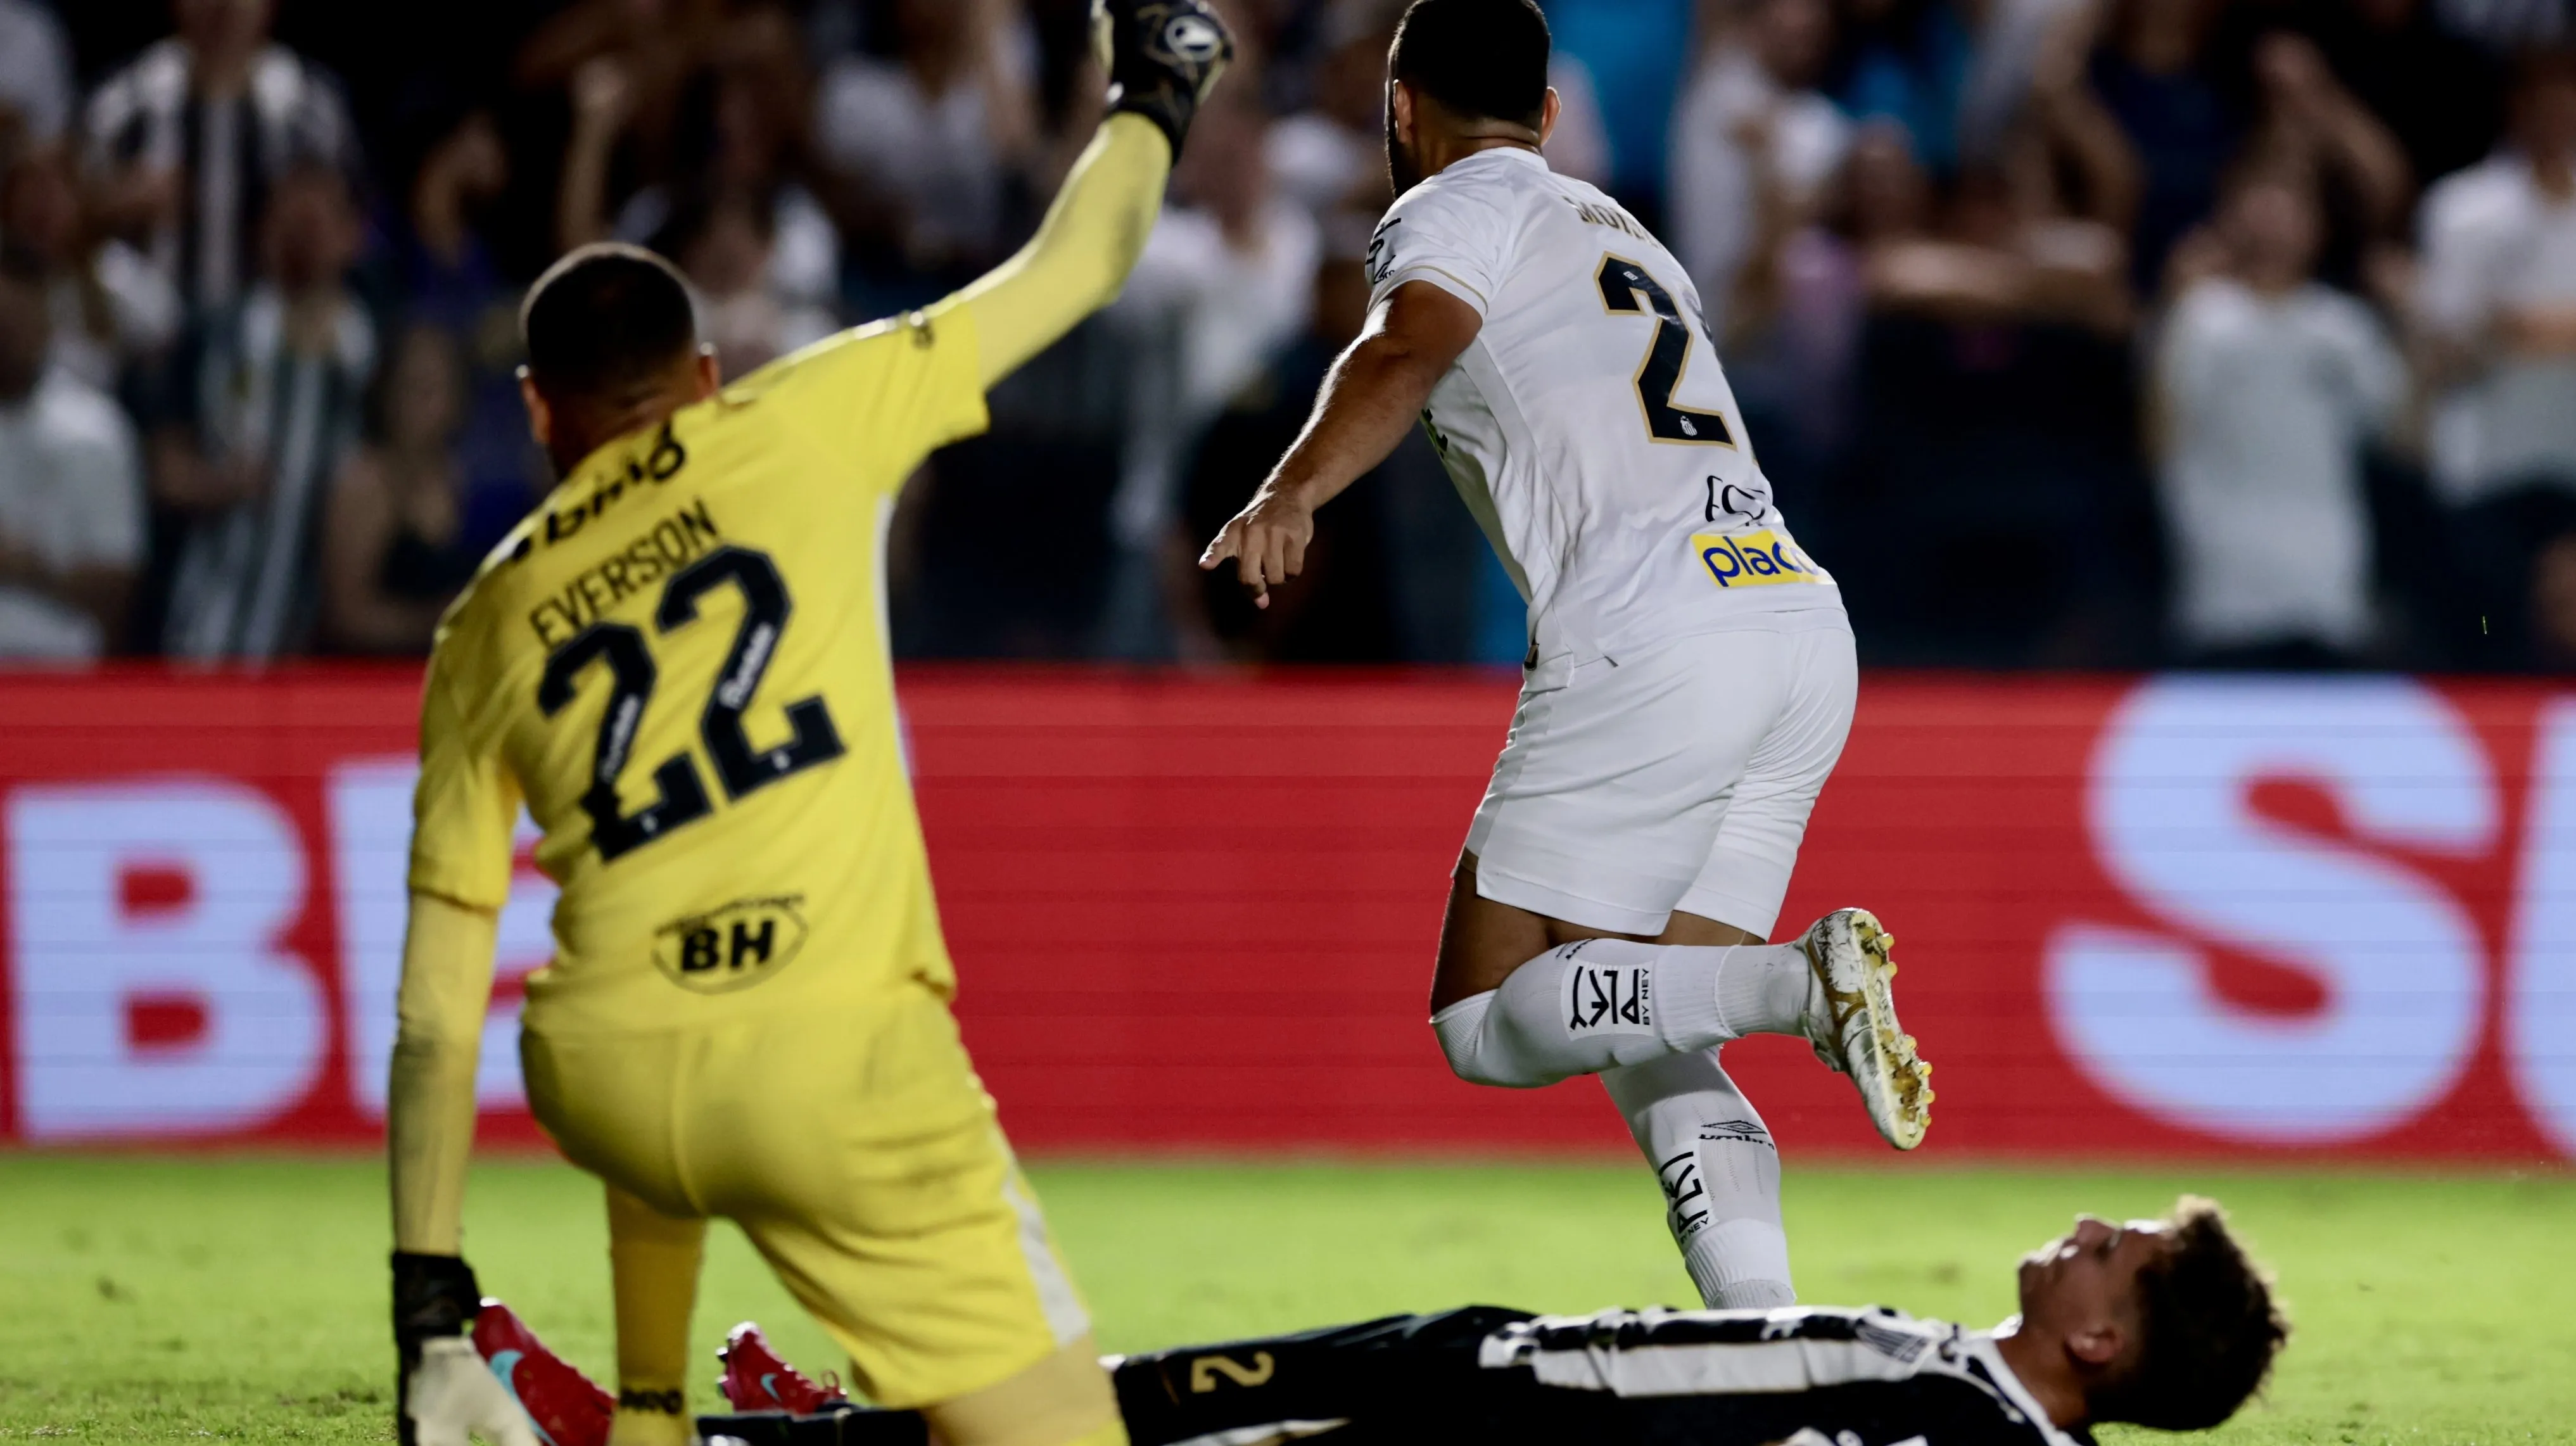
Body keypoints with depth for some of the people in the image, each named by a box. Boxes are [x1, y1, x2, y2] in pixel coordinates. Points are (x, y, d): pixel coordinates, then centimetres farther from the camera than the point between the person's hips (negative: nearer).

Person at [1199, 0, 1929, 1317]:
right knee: (1652, 1048, 11)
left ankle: (1801, 979, -24)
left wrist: (1291, 496, -31)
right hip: (1806, 628, 8)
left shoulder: (1455, 212, 6)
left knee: (1486, 1024, -3)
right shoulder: (1620, 233, 31)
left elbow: (1406, 355, -16)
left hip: (1655, 643, -8)